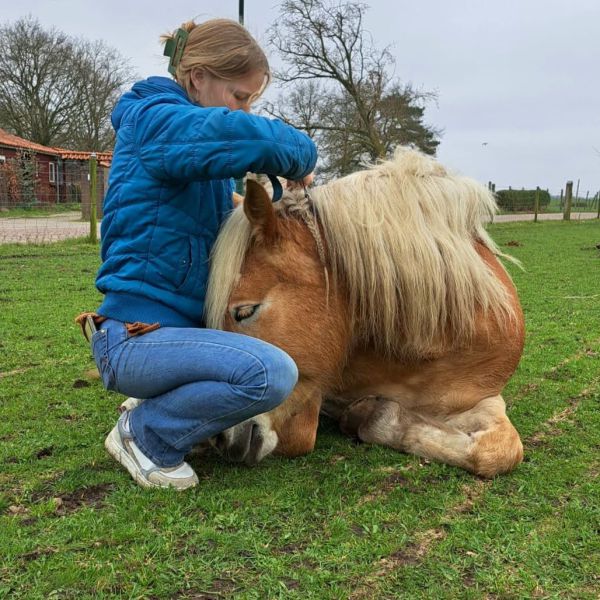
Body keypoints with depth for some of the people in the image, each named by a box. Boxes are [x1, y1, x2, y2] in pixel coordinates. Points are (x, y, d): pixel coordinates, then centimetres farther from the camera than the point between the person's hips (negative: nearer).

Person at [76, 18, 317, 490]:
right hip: (134, 338, -10)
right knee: (272, 374, -29)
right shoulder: (158, 120, -15)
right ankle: (146, 434, -5)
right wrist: (299, 160, -11)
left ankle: (157, 405, 17)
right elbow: (257, 137, -31)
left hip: (180, 323, 10)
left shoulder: (189, 140, 15)